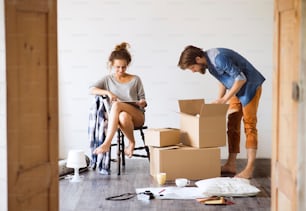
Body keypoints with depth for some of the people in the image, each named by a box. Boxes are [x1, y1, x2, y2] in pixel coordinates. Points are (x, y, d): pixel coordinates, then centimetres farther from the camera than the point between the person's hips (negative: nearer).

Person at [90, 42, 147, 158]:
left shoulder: (135, 80, 15)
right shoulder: (108, 79, 16)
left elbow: (143, 101, 15)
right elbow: (92, 90, 3)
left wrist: (142, 103, -10)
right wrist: (107, 92, -13)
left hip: (137, 116, 0)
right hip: (116, 116, 0)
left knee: (117, 105, -35)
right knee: (123, 116, -41)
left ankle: (107, 143, -34)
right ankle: (131, 143, -23)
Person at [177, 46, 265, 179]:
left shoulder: (219, 58, -28)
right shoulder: (209, 61, 1)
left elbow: (241, 78, -27)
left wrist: (224, 99, -22)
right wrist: (218, 100, 5)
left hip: (250, 86, -9)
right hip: (237, 89, 9)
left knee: (249, 126, -9)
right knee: (232, 126, 7)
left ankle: (250, 168, -8)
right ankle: (231, 164, 11)